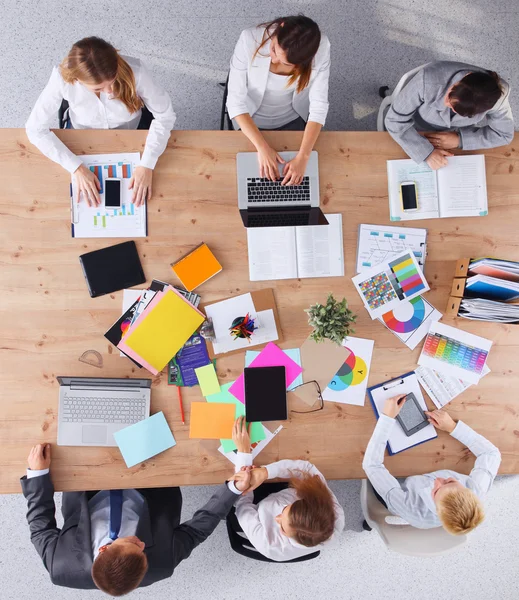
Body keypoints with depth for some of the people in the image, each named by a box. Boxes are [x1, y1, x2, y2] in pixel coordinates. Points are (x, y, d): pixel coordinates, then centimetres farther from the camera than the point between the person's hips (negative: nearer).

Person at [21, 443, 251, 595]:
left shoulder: (62, 569, -37)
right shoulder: (162, 563, -37)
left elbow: (41, 527, -18)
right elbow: (199, 527, -21)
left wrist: (37, 474, -21)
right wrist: (234, 489, -25)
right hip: (145, 498, 0)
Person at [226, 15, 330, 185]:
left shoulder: (320, 48, -28)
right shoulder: (249, 40, -33)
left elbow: (318, 105, -23)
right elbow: (235, 100, -28)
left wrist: (303, 157, -34)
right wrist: (262, 146, -36)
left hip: (293, 119, 1)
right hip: (251, 120, -1)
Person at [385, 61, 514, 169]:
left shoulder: (497, 95, -35)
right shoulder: (429, 79, -43)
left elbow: (503, 133, -17)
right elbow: (395, 119, -33)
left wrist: (459, 140, -30)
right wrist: (427, 152, -40)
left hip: (463, 137, 1)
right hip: (417, 136, -1)